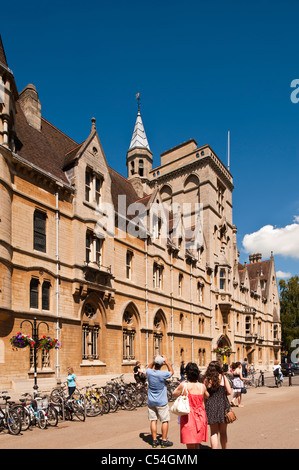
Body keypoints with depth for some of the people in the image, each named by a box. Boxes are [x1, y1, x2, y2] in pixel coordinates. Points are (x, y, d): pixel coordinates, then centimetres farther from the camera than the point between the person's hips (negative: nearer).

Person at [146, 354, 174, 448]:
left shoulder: (149, 372, -8)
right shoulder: (163, 374, -20)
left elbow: (149, 368, 18)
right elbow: (171, 372, 2)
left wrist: (154, 360, 9)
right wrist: (166, 361, 0)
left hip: (151, 402, 4)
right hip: (161, 402, -4)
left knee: (153, 421, 10)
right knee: (164, 421, 8)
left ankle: (154, 440, 16)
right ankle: (164, 441, 13)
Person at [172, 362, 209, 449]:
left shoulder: (183, 385, -14)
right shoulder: (202, 386, -4)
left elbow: (174, 395, 3)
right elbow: (206, 397, 17)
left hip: (188, 417, -4)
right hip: (200, 417, 4)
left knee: (190, 446, 3)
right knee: (196, 444, 21)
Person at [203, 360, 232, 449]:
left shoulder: (206, 379, -1)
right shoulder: (223, 377, -3)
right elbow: (229, 392, -5)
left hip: (211, 405, 0)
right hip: (222, 405, 0)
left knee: (214, 432, 8)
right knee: (223, 432, 14)